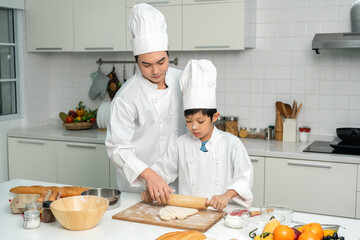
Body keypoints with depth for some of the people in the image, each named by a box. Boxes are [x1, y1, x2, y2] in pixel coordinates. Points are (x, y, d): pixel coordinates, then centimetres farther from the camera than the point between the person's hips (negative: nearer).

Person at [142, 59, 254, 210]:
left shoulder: (231, 144, -1)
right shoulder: (181, 144, 8)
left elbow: (245, 177, -4)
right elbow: (161, 170, 16)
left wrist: (227, 195, -21)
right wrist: (150, 187, -2)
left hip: (219, 212, -2)